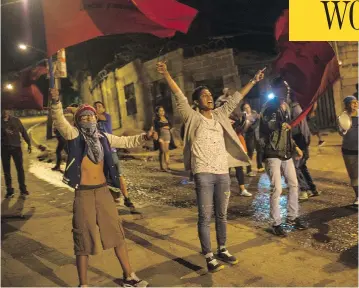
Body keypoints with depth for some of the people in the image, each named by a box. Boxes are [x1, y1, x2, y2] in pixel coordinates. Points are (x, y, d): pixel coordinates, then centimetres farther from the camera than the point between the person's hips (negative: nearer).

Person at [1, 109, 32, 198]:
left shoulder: (15, 120, 3)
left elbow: (23, 132, 7)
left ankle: (23, 189, 12)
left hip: (16, 147, 0)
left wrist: (29, 144, 7)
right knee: (6, 171, 6)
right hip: (4, 148, 1)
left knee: (20, 169, 1)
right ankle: (9, 190, 16)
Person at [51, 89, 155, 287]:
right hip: (83, 194, -4)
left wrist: (144, 137, 1)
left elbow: (126, 142, 16)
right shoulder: (74, 135, -5)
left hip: (103, 191, 5)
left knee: (117, 233, 12)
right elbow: (59, 121, -22)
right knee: (84, 239, 5)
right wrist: (56, 102, -39)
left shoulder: (103, 137, 8)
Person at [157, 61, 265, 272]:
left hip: (223, 173, 5)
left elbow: (236, 99, 18)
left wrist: (253, 81, 21)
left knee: (222, 215, 15)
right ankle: (209, 257, 11)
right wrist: (166, 74, -18)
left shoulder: (220, 115, 12)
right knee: (205, 217, 1)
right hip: (203, 174, -5)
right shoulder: (193, 117, -1)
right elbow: (179, 97, -10)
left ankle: (222, 250, 29)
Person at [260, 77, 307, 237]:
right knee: (277, 189, -7)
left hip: (286, 153, 8)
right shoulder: (269, 107, -11)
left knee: (293, 185, 11)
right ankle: (276, 223, 6)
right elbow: (266, 126, -25)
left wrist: (295, 147, 19)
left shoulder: (286, 106, 13)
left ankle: (292, 217, 26)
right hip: (273, 154, -8)